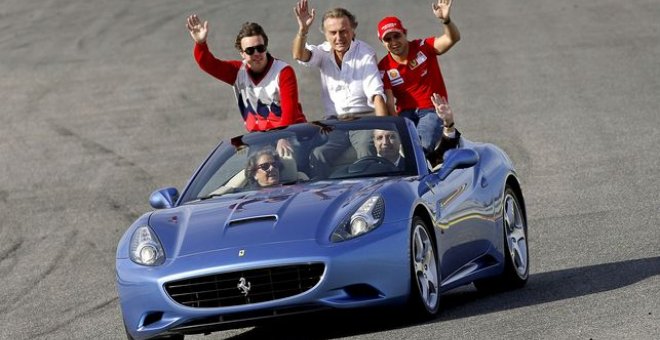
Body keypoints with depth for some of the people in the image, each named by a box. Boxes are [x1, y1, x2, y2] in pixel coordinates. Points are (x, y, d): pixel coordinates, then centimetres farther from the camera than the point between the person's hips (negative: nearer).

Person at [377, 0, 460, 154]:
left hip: (432, 110, -2)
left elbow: (453, 38, -15)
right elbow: (389, 101, -4)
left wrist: (446, 20, -37)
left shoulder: (423, 48, -2)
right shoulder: (384, 67, 1)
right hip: (406, 113, 2)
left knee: (422, 147, -30)